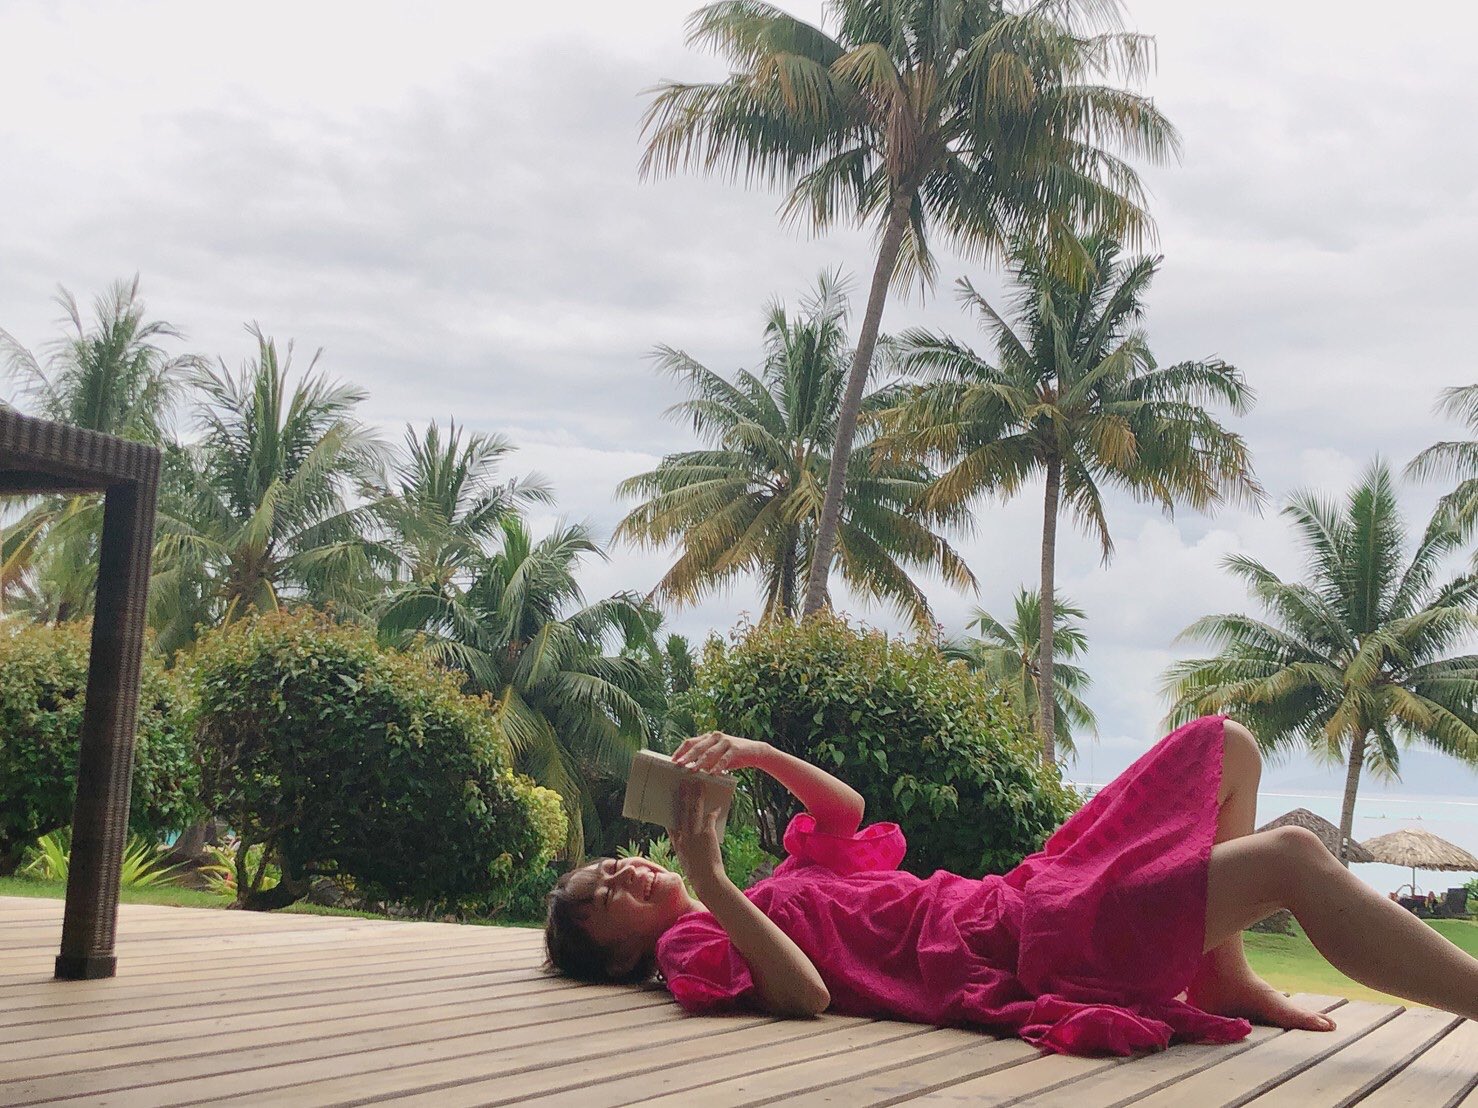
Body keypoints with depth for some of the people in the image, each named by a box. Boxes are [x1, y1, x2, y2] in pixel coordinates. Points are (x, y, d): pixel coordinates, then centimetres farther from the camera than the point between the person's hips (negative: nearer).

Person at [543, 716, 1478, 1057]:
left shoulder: (774, 886, 20)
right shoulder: (694, 948, -5)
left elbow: (848, 807, 25)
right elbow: (808, 992, -24)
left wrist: (757, 752, 10)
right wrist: (707, 880, -25)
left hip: (1019, 896, 9)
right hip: (1014, 955, -9)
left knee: (1228, 745, 13)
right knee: (1294, 858, -22)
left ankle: (1227, 980, 11)